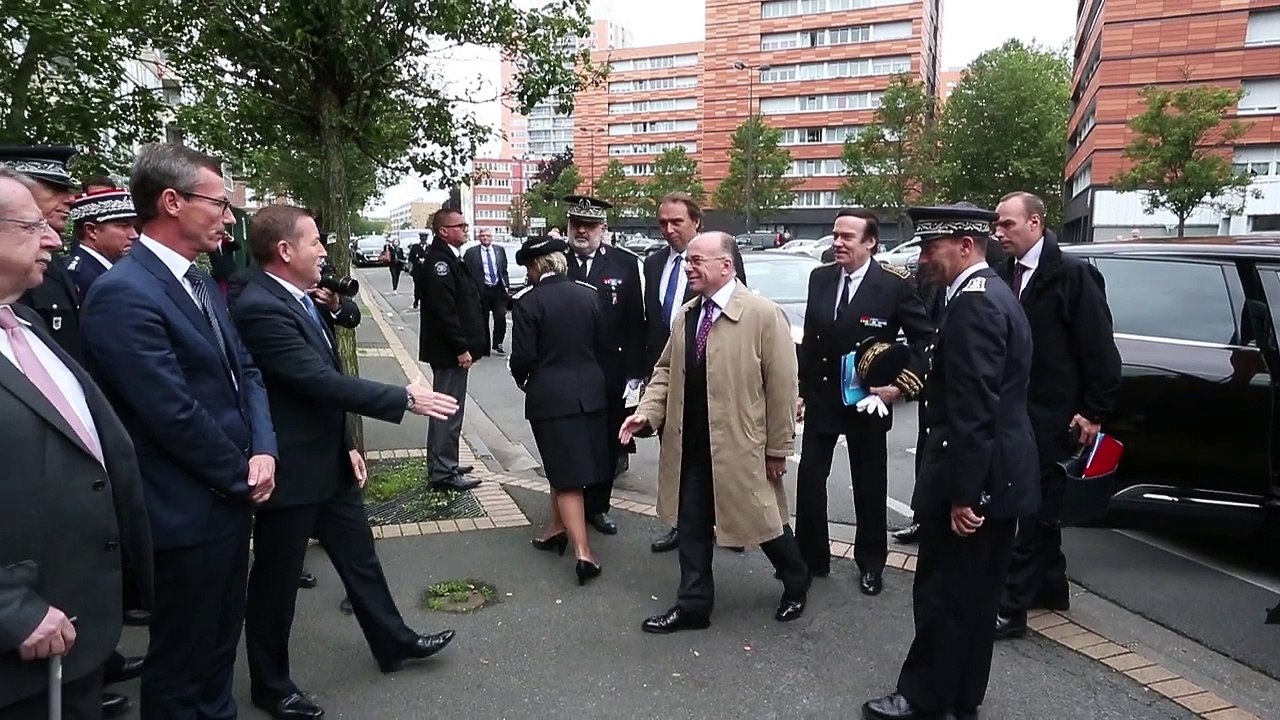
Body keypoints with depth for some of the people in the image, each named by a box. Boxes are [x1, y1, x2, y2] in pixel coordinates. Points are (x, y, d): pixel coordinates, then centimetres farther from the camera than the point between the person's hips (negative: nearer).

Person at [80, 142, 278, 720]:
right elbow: (175, 414, -23)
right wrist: (243, 476, -11)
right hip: (188, 514, -8)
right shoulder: (122, 294, -21)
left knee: (220, 643, 23)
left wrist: (263, 452, -7)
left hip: (232, 498, 9)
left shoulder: (200, 282, 9)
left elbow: (244, 371, 9)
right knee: (181, 659, 11)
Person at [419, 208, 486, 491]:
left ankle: (442, 464, 29)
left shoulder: (448, 258, 15)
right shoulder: (439, 260, -17)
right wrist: (461, 348, -20)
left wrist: (466, 345, 16)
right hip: (449, 350, -10)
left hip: (453, 349, 10)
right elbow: (443, 310, -23)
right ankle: (443, 472, 5)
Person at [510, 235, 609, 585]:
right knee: (575, 464, 19)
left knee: (565, 470, -1)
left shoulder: (529, 301, -12)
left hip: (550, 395, -5)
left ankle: (583, 552, -4)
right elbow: (602, 344, 8)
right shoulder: (588, 294, 2)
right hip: (589, 390, 5)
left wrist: (522, 379, 8)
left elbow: (523, 356, -13)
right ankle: (558, 528, 36)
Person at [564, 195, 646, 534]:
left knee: (607, 442, 12)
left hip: (610, 371, 1)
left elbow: (635, 323, -2)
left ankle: (598, 506, 28)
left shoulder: (625, 263, -1)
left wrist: (634, 371, -5)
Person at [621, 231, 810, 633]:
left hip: (743, 446, -5)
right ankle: (693, 605, 28)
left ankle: (796, 585, 40)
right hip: (691, 445, 6)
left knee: (763, 521, 12)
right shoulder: (685, 315, 6)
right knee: (691, 526, 12)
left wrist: (778, 447, -11)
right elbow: (667, 371, 12)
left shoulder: (763, 314, -15)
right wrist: (647, 412, -5)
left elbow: (781, 386, -13)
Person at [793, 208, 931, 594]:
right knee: (809, 479, 6)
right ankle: (812, 558, 23)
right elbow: (809, 339, 7)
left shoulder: (895, 285, -12)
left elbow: (925, 340, -7)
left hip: (867, 401, -3)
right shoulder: (820, 277, 2)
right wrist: (801, 390, 5)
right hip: (820, 398, 4)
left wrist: (902, 385, -14)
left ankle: (870, 565, 29)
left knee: (870, 487, 11)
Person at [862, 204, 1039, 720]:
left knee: (943, 595, 3)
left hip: (975, 479, -10)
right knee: (972, 597, 18)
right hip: (995, 476, 10)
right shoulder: (990, 294, 13)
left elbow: (974, 410, -24)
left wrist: (961, 493, -22)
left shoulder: (973, 303, -20)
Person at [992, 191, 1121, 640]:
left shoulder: (1072, 274, -10)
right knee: (1037, 504, 17)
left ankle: (1012, 606, 5)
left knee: (1035, 507, -1)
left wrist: (1094, 412, -12)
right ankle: (1051, 588, 33)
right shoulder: (1005, 274, 7)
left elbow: (1099, 349, -11)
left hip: (1052, 415, -7)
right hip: (1013, 410, 7)